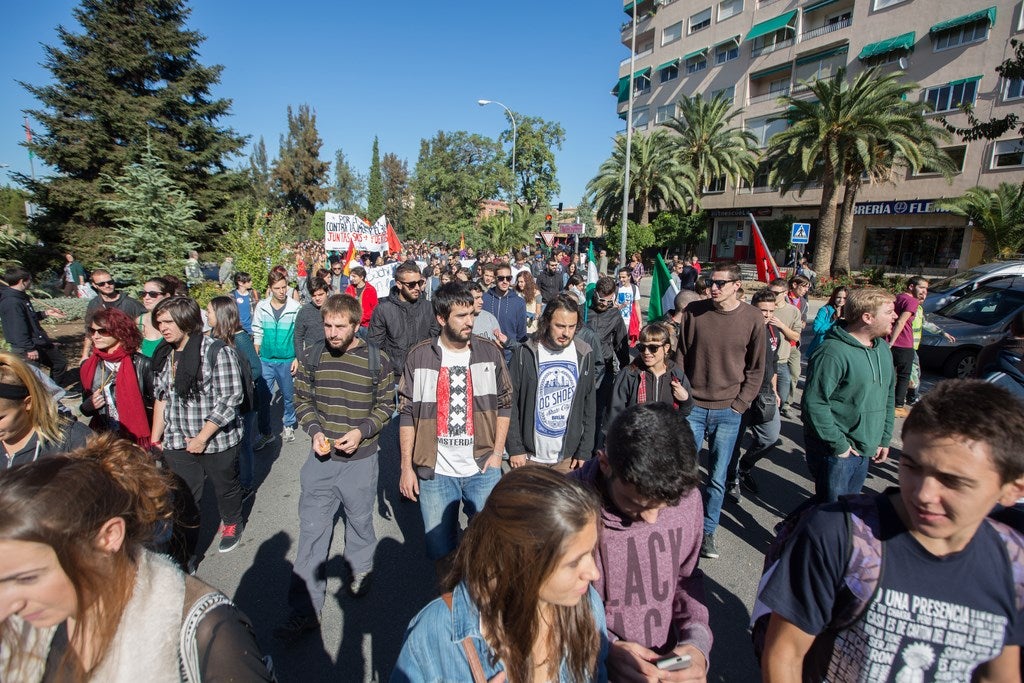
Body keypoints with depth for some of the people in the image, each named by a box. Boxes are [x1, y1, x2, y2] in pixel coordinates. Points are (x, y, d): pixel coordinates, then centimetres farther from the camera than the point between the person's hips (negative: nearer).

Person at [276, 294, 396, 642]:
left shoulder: (376, 361, -10)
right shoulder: (312, 356, -4)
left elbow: (385, 405, -2)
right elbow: (302, 400, 6)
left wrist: (361, 431, -17)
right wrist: (314, 431, -11)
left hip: (361, 459, -1)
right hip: (321, 458, 2)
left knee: (359, 520, 18)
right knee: (312, 529, 5)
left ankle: (360, 570, 47)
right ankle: (305, 610, 19)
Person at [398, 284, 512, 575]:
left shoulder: (490, 352, -1)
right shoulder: (420, 356, -3)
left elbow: (504, 403, 6)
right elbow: (407, 414, 0)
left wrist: (497, 452, -2)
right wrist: (407, 468, -1)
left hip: (483, 467, 1)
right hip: (434, 471, 0)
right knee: (440, 547, 12)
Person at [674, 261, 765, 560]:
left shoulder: (752, 318, -4)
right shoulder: (694, 311, -4)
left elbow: (756, 368, 3)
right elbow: (681, 356, 3)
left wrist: (740, 404, -3)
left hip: (728, 412, 0)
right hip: (693, 407, 0)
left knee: (717, 479, 10)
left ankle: (707, 532, 29)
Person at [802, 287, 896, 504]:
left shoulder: (883, 349, 8)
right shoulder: (833, 352, -22)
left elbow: (888, 396, 18)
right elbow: (814, 403, -26)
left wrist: (884, 438, 14)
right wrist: (839, 445, -20)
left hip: (865, 450, 9)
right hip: (834, 453, -8)